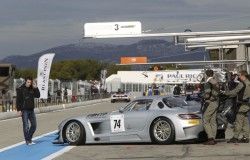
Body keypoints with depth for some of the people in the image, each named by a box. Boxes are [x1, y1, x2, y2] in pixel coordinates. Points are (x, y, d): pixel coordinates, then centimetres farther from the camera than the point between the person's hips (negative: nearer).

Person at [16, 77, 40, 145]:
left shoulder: (32, 89, 9)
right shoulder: (21, 89, -6)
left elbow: (38, 96, 3)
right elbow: (18, 100, -8)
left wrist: (35, 88, -6)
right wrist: (19, 110, -15)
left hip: (31, 110, 6)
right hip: (24, 110, -6)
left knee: (34, 125, 8)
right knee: (26, 126, -4)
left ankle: (29, 138, 22)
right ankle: (27, 140, 2)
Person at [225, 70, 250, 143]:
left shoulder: (242, 83, -13)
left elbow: (235, 91, -11)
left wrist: (226, 93, 3)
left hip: (244, 104, -9)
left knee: (239, 120, -9)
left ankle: (235, 137, -11)